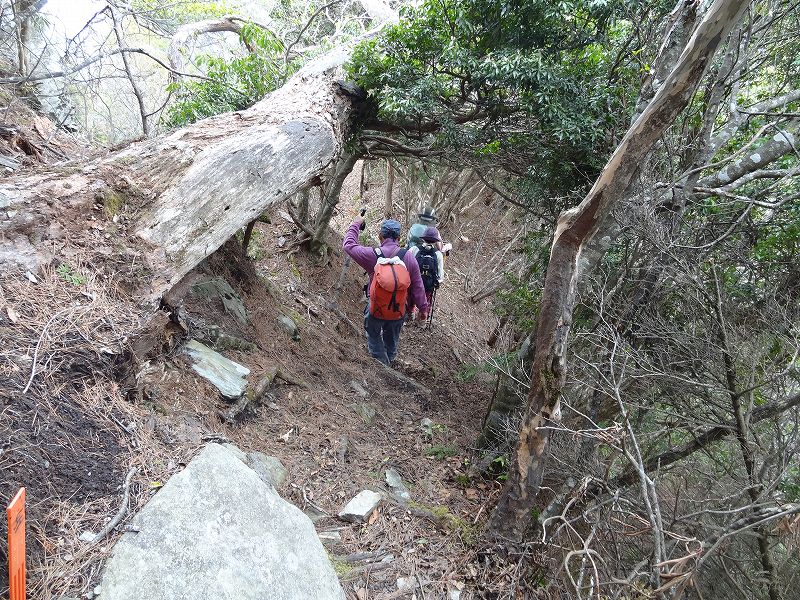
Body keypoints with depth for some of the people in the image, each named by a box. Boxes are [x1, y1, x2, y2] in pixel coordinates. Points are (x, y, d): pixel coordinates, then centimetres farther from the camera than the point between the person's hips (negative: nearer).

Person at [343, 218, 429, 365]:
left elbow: (348, 245, -4)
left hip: (376, 309, -2)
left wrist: (355, 225, 9)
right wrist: (423, 308, 4)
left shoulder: (372, 255, -19)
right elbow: (417, 286, -8)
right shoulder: (408, 257, -15)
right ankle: (388, 362, 46)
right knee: (392, 339, 26)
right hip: (399, 309, 2)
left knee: (374, 336, 22)